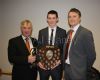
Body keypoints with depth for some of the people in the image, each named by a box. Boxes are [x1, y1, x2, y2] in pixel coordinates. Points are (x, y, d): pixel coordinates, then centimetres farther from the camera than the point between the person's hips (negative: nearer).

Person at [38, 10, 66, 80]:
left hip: (57, 64, -1)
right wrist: (39, 61, -7)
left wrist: (60, 60, -13)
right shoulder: (41, 32, 5)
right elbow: (39, 48, 5)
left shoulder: (62, 32, 0)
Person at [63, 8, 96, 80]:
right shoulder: (68, 32, 8)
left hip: (78, 71, -6)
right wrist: (65, 66, 6)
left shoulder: (86, 33, -14)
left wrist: (85, 70, -3)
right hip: (66, 68, 6)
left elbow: (91, 55, -12)